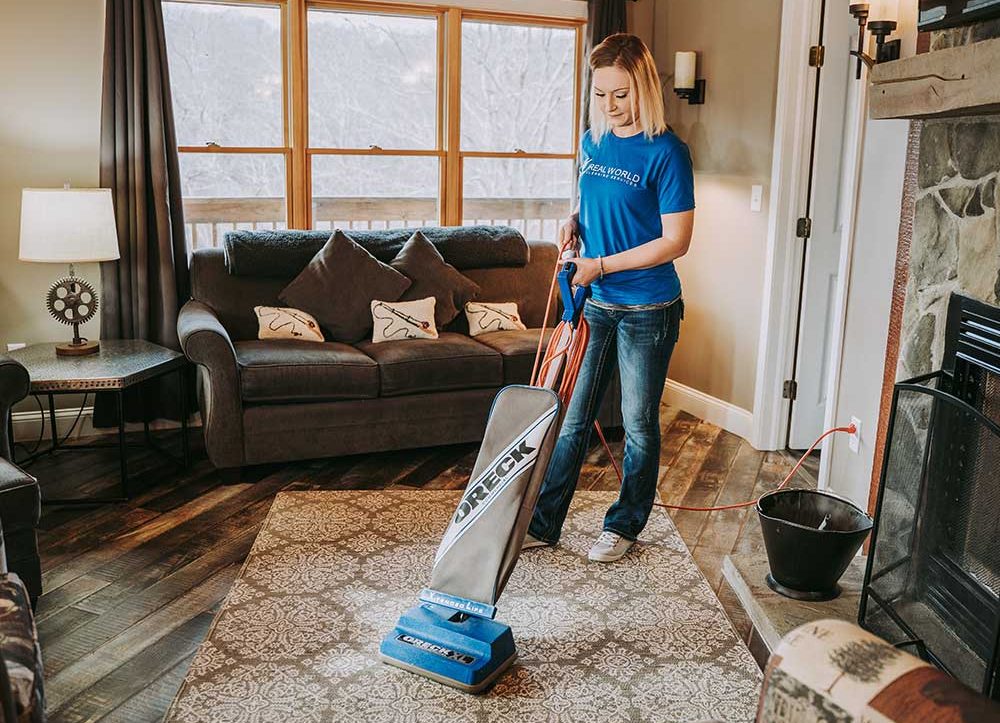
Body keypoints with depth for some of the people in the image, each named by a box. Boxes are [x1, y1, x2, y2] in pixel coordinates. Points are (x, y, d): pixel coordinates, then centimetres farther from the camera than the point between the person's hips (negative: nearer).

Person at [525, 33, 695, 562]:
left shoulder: (666, 152, -14)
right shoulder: (592, 142, 6)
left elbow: (676, 241, -16)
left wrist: (600, 265, -17)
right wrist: (574, 222, 1)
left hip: (647, 312, -5)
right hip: (594, 304, 6)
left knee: (639, 424, 10)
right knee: (572, 418, 10)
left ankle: (625, 524, 27)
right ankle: (543, 523, 19)